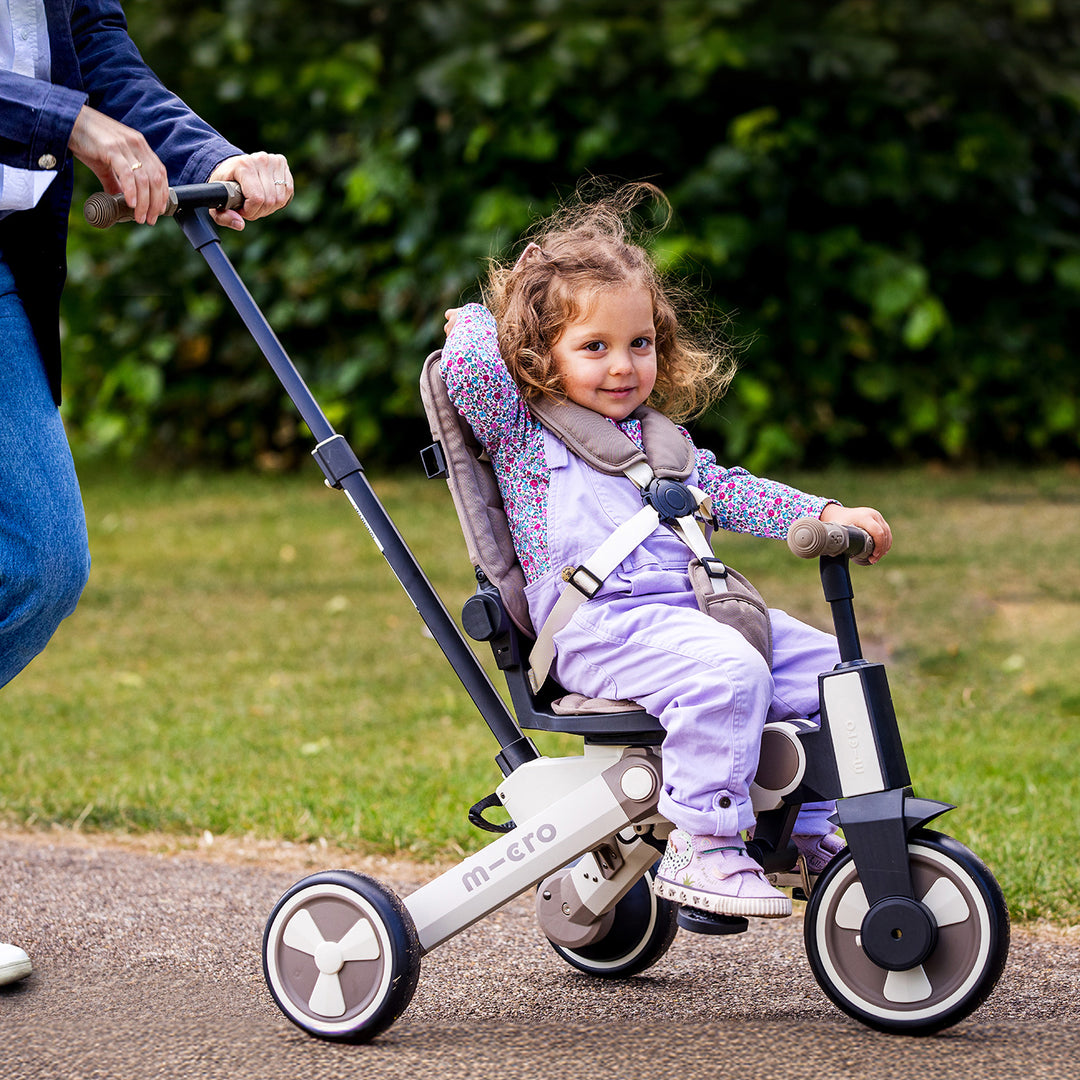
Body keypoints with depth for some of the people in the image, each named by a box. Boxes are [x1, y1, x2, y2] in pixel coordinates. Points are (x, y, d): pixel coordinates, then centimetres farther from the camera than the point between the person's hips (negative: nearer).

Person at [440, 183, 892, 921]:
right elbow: (470, 368, -12)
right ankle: (700, 849, -30)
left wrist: (826, 516, 15)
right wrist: (476, 320, 10)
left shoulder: (659, 437, 25)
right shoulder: (520, 429, 5)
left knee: (828, 667, -4)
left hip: (688, 606, 7)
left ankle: (810, 832, 10)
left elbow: (723, 489, 26)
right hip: (595, 626, -7)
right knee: (728, 671, -33)